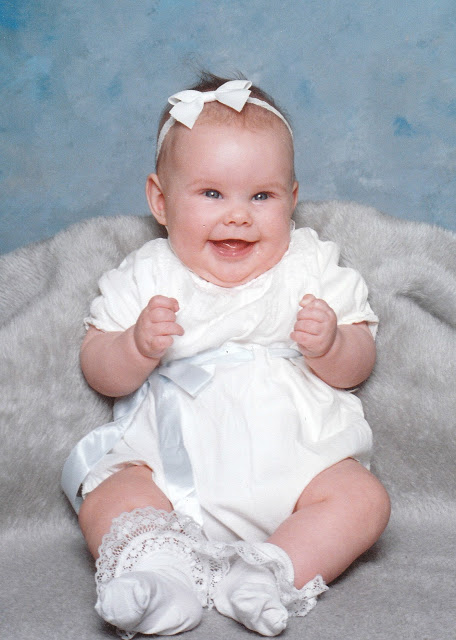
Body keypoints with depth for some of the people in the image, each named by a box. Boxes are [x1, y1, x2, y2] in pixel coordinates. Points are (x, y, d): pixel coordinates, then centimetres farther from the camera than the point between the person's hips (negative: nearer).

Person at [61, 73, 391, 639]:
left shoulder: (311, 268, 5)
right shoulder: (148, 277, 5)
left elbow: (356, 367, 7)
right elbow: (100, 372, 5)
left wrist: (330, 345, -17)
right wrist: (139, 345, -17)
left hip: (291, 458, 1)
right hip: (170, 459, 0)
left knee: (363, 499, -23)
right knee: (103, 501, -22)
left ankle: (268, 575, -33)